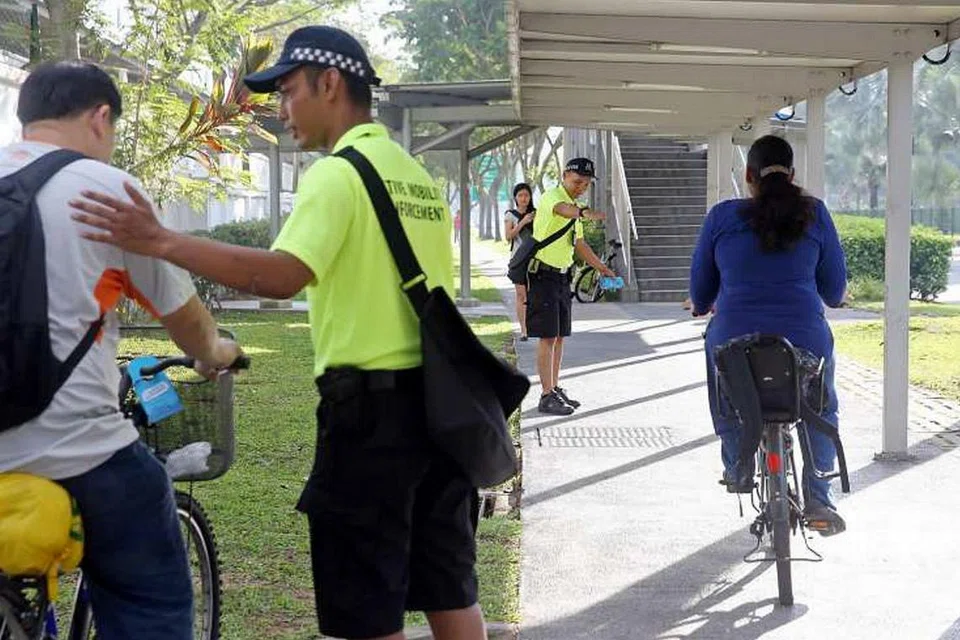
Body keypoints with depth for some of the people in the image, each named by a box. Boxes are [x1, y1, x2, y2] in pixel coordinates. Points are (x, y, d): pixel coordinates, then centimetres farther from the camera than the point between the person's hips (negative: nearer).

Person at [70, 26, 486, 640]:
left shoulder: (337, 174, -12)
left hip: (371, 405, -8)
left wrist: (161, 242, -30)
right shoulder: (420, 176, 14)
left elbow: (283, 275, -26)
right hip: (438, 398, 8)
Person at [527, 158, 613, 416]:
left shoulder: (574, 208, 16)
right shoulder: (552, 196, -12)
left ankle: (555, 389, 21)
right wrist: (584, 212, -59)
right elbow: (562, 210, -39)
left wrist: (601, 267, 28)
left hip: (562, 277, 9)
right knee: (548, 337, -9)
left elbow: (579, 244, 28)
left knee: (559, 336, 12)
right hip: (543, 275, -9)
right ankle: (547, 397, -7)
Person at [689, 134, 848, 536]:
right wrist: (831, 300, 33)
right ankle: (817, 501, 16)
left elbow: (701, 289, 10)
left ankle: (736, 469, 41)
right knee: (821, 412, 27)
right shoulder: (814, 214, 1)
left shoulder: (722, 217, 1)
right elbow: (835, 288, 9)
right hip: (805, 339, 0)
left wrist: (703, 307, 34)